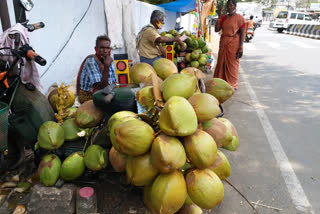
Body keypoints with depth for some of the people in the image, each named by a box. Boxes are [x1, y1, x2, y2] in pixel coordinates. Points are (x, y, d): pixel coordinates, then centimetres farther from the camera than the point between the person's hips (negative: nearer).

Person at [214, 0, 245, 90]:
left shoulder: (239, 18, -5)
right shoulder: (223, 18, 11)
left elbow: (242, 33, -8)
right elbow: (216, 29, 6)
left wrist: (241, 47, -14)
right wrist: (219, 17, -2)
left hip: (233, 44, -5)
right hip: (223, 44, 6)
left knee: (232, 65, 0)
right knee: (221, 63, 9)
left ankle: (232, 85, 11)